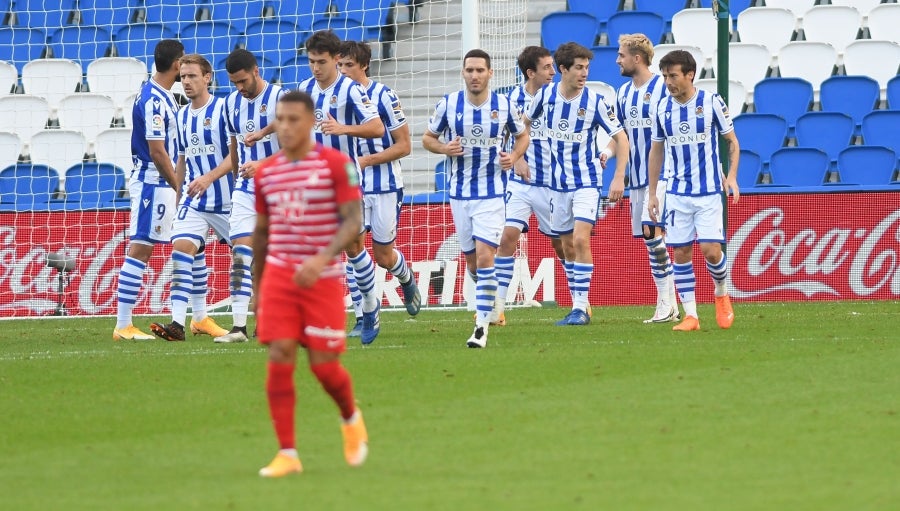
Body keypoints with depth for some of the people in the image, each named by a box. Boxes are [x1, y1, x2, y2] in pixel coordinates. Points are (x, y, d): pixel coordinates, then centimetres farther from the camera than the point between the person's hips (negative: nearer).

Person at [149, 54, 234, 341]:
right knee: (181, 246, -17)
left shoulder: (223, 109, -9)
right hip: (193, 200, 4)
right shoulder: (182, 117, 11)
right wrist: (176, 197, 20)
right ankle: (177, 323, -25)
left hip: (227, 198, -4)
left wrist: (209, 177, -27)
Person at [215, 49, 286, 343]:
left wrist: (262, 165, -27)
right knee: (240, 253, -10)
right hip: (245, 191, 4)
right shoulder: (232, 103, 8)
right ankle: (239, 326, -15)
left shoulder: (280, 98, -11)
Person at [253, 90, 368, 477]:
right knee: (279, 359, -9)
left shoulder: (336, 164, -5)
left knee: (323, 365, -3)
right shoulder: (266, 172, 9)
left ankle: (351, 419, 30)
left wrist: (322, 259, -25)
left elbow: (352, 221, -10)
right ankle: (287, 453, -4)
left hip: (323, 278, -3)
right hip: (278, 275, 3)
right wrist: (256, 287, 19)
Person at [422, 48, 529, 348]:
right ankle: (488, 298, 42)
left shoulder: (504, 106, -5)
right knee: (471, 260, 11)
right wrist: (444, 148, -14)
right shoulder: (448, 105, -3)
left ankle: (482, 326, -16)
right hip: (459, 192, 3)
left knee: (484, 256, -16)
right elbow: (428, 138, 8)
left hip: (492, 192, -3)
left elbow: (522, 136, 11)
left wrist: (514, 156, -10)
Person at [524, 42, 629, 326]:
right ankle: (577, 304, 18)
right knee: (567, 246, 8)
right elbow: (525, 122, 16)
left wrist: (619, 178, -14)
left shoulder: (594, 102, -12)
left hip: (587, 181, -4)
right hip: (559, 182, 4)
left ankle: (581, 308, -15)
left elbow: (620, 138, -7)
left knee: (580, 240, -17)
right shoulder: (546, 95, -3)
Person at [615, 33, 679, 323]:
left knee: (652, 231, -19)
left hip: (660, 174, -8)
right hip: (637, 177, 8)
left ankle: (665, 304, -14)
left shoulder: (663, 88, -9)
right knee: (649, 239, 7)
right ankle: (670, 306, 13)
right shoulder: (624, 92, 13)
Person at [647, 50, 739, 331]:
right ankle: (690, 315, 5)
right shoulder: (662, 108, 3)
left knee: (710, 249, -11)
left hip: (709, 191, -3)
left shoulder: (712, 102, -6)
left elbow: (732, 141, 3)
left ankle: (722, 293, 18)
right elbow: (656, 151, 14)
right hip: (677, 193, 3)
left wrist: (731, 176, -10)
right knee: (681, 253, -1)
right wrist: (652, 192, 12)